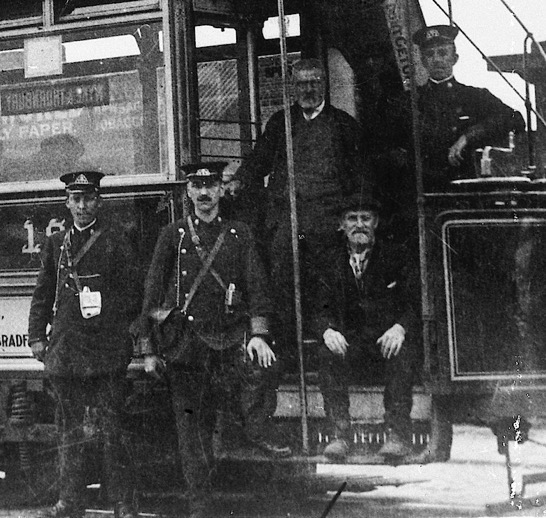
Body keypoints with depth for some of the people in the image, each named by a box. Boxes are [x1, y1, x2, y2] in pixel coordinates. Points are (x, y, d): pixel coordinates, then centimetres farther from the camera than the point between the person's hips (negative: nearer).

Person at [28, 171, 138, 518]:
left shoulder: (115, 242, 5)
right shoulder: (56, 244, 16)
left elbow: (130, 294, 4)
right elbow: (43, 295, 18)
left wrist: (103, 307, -10)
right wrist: (37, 336, 11)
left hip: (106, 349, -4)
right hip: (64, 349, 4)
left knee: (113, 430, -4)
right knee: (70, 430, 8)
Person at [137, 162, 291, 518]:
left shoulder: (239, 235, 9)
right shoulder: (173, 236, 6)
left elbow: (257, 287, 3)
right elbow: (153, 294, 6)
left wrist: (259, 334, -13)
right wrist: (149, 350, 2)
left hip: (230, 339, 0)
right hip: (185, 345, 0)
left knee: (262, 366, -32)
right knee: (193, 430, 2)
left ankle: (258, 432, -10)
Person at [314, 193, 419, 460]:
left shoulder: (395, 256, 7)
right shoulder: (331, 261, 12)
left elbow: (413, 303, 1)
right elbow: (322, 308, 7)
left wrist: (400, 328, -21)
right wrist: (328, 330, -17)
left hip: (389, 338, -2)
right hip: (350, 341, 2)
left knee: (402, 353, -35)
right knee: (327, 354, -30)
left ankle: (398, 433, -32)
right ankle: (340, 433, -27)